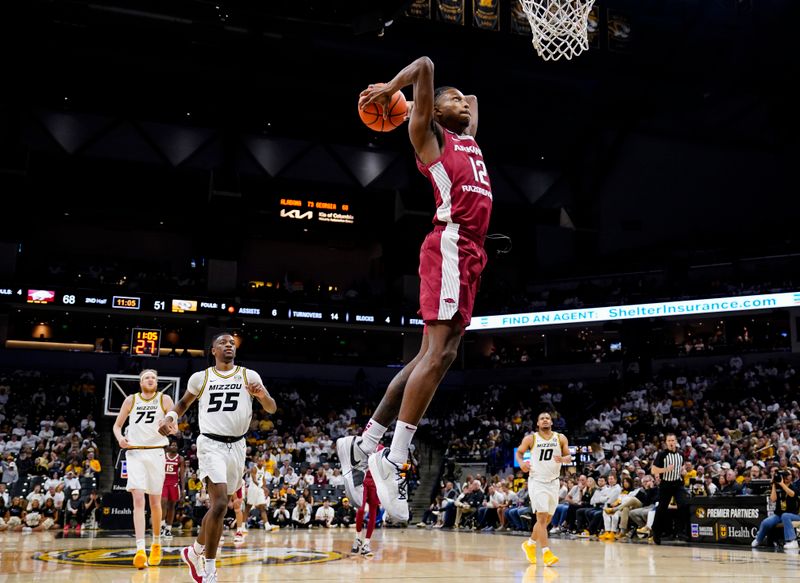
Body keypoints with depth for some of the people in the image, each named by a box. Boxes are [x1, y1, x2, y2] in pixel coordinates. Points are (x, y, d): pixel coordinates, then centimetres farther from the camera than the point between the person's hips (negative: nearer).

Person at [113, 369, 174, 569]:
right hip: (134, 452, 0)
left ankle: (156, 544, 29)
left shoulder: (164, 399, 4)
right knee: (138, 499, -14)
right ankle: (140, 550, -21)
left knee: (155, 501, 8)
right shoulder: (131, 400, 7)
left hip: (156, 452, 0)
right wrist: (120, 438, -7)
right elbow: (117, 425, 14)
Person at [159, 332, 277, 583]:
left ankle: (194, 552, 39)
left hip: (237, 446, 4)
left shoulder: (248, 375, 4)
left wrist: (263, 396, -23)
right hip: (211, 445, -3)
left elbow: (272, 409, 0)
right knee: (220, 504, -20)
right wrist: (171, 416, -2)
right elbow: (183, 403, 19)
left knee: (217, 505, 14)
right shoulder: (200, 378, 3)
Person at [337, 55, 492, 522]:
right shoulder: (430, 136, 5)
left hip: (470, 254, 9)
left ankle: (363, 446, 8)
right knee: (438, 352, -17)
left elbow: (474, 101, 47)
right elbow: (425, 67, -3)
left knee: (439, 355, 5)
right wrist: (389, 90, 9)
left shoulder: (469, 138, 28)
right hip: (451, 245, -9)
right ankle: (396, 461, -19)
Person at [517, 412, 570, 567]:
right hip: (537, 481, -4)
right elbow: (519, 452, 10)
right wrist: (521, 463, -11)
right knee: (542, 517, -15)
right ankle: (546, 553, -16)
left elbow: (569, 457, 6)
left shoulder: (561, 438, 3)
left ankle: (530, 544, 32)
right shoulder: (530, 438, -2)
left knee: (547, 519, 12)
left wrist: (563, 459, -17)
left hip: (553, 482, 4)